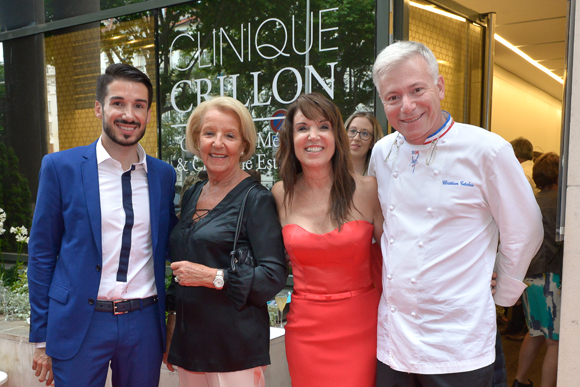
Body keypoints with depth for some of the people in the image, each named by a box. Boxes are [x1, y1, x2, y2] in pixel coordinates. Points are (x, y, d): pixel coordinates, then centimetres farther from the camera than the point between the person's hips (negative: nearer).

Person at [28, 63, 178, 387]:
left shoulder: (164, 175, 3)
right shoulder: (60, 167, -4)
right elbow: (41, 254, -1)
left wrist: (172, 324, 6)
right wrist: (42, 338, -1)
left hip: (145, 324, 3)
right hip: (79, 324, -2)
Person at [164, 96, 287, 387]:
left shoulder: (256, 199, -10)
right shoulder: (192, 195, 9)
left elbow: (274, 276, -15)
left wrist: (214, 276, -21)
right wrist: (171, 327, 16)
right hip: (189, 339, 6)